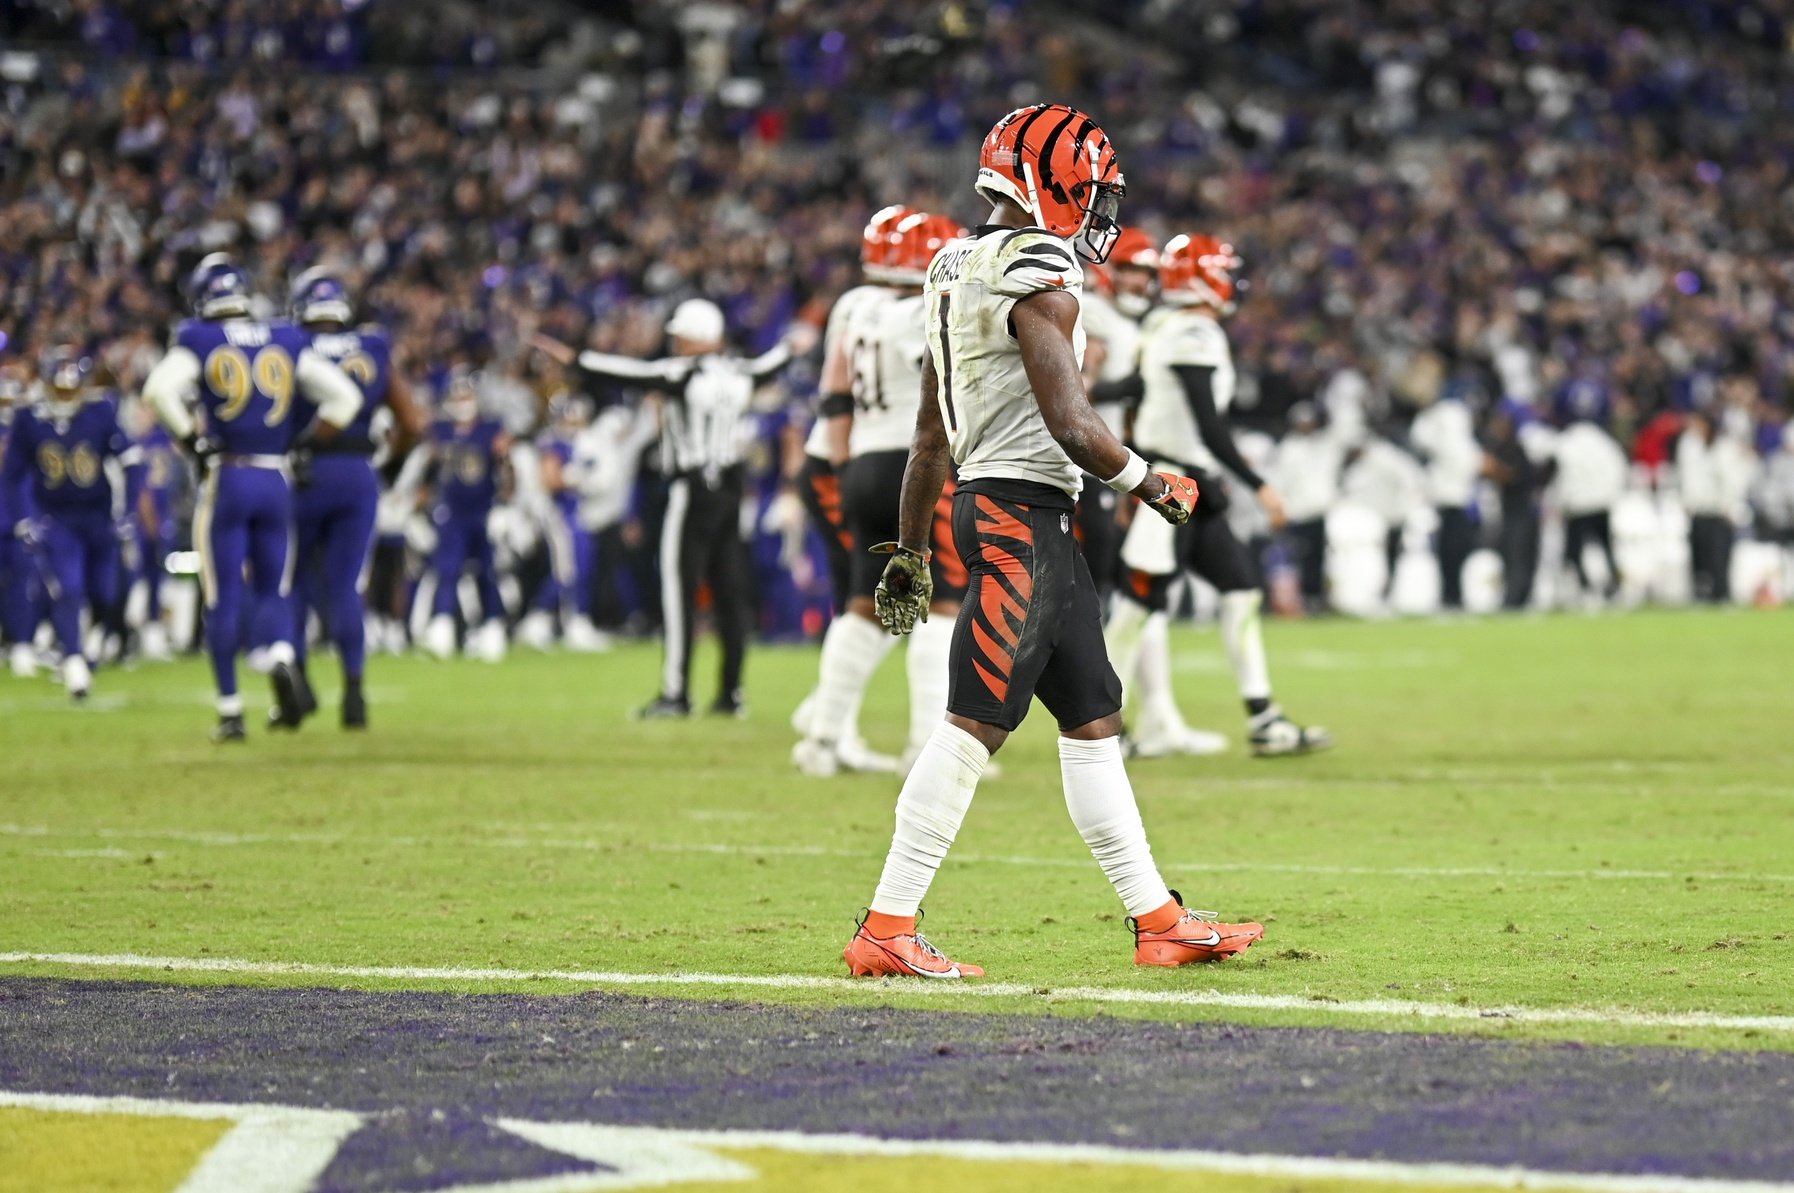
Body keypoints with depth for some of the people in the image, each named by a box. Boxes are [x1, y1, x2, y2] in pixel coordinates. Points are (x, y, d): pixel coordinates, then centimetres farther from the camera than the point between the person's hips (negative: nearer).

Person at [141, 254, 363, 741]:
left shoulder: (199, 341, -2)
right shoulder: (287, 341, 6)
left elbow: (160, 389, -18)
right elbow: (344, 395, 1)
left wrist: (192, 443, -6)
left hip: (225, 479, -2)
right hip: (277, 481, 2)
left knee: (223, 599, 6)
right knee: (272, 591, 13)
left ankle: (230, 710, 6)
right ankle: (282, 658, -18)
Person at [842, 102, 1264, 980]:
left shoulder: (959, 272, 15)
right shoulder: (1039, 276, -14)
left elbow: (930, 436, 19)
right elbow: (1071, 426, -21)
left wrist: (910, 550, 24)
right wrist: (1146, 483, -4)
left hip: (986, 505, 10)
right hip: (1022, 517, -10)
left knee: (1092, 719, 12)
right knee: (974, 727, -10)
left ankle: (1157, 921, 16)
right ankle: (886, 931, -9)